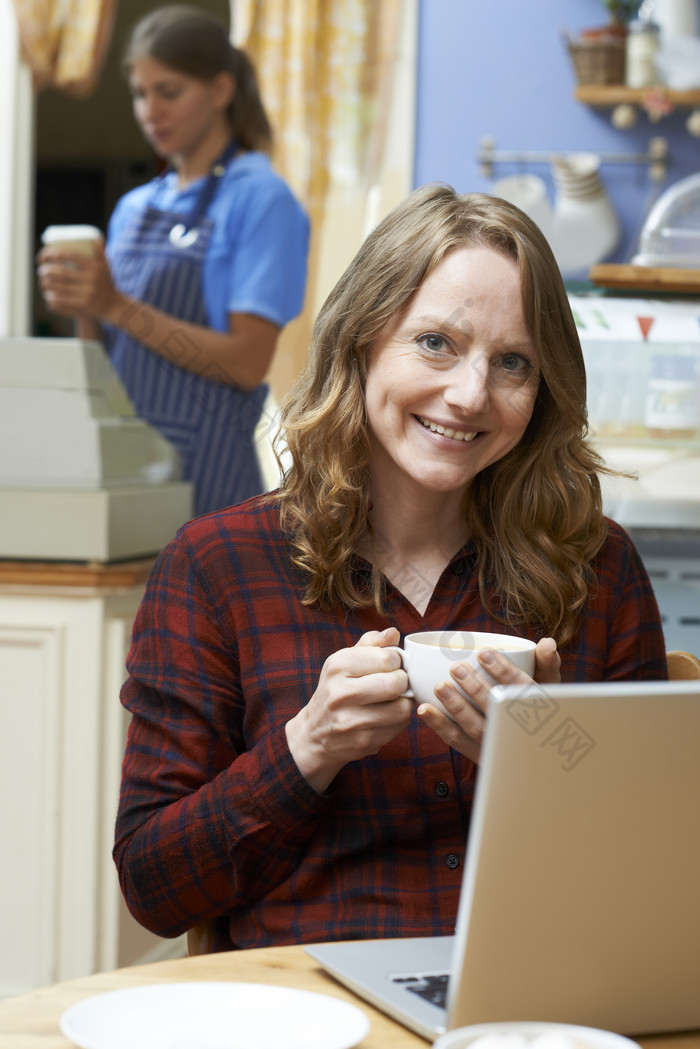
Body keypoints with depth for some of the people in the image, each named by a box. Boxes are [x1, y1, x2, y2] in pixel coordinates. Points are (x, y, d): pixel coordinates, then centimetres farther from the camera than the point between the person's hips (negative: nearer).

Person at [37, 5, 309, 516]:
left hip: (204, 468, -6)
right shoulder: (135, 208, 14)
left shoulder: (261, 199, -6)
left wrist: (116, 307, -18)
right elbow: (110, 360, 16)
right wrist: (83, 311, -5)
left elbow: (247, 363, -14)